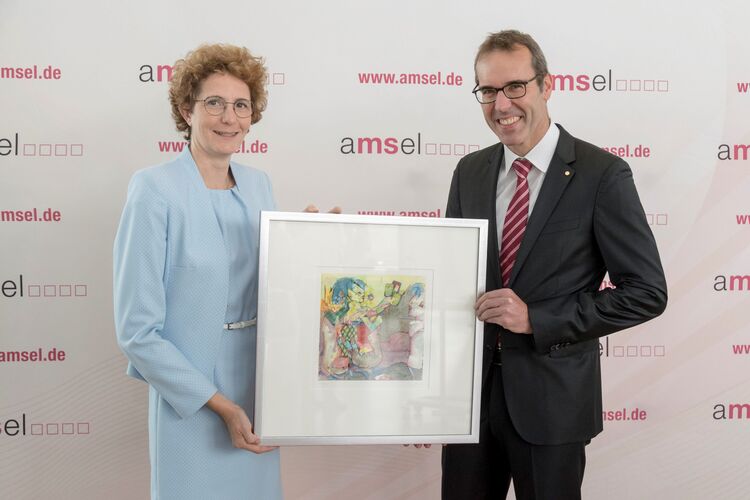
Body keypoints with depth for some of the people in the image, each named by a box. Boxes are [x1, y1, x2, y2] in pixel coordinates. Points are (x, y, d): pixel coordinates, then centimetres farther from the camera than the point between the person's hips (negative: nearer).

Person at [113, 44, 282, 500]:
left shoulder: (259, 185, 4)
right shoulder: (156, 189, -14)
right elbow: (137, 330, -15)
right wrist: (219, 404, -15)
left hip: (259, 393, 6)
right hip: (190, 405, -5)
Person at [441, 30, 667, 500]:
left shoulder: (602, 174, -10)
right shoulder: (469, 172, 5)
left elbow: (646, 291, -11)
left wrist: (536, 319, -18)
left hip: (552, 396, -4)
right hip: (470, 387, 4)